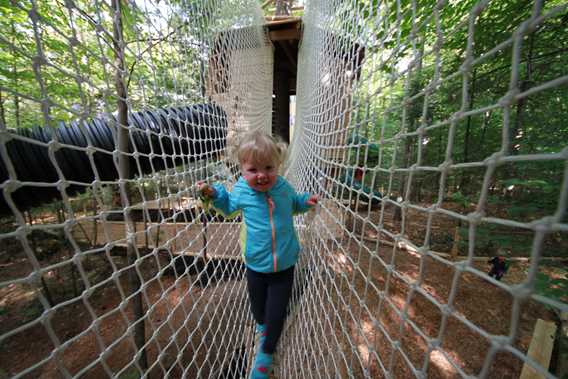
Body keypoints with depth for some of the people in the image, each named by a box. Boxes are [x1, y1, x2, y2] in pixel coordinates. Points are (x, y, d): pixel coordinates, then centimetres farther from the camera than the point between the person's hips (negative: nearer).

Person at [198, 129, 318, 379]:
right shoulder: (241, 191, -15)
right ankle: (262, 325, 68)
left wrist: (305, 201, -8)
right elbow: (229, 208, 7)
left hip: (284, 265, 0)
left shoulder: (284, 188, -13)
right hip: (255, 265, 1)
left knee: (276, 313, 17)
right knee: (257, 306, 29)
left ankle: (265, 353, 50)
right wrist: (214, 194, -7)